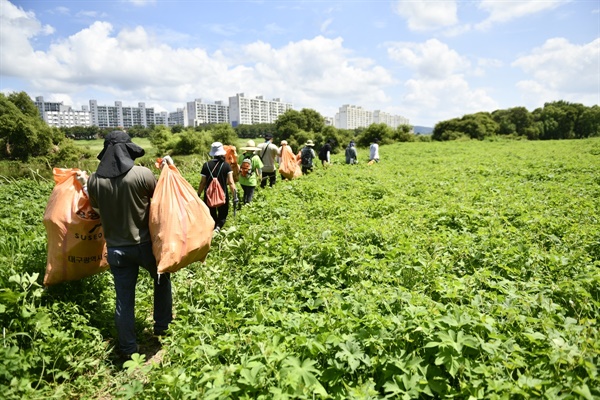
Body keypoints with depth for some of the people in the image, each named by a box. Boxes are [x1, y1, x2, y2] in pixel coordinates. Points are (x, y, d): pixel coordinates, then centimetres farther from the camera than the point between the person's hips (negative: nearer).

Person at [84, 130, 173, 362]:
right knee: (162, 279, 25)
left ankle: (128, 350, 21)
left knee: (124, 300, 11)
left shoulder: (94, 180, -6)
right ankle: (162, 326, 32)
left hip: (116, 248, 3)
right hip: (145, 244, -2)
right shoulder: (142, 174, -18)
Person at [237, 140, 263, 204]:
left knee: (245, 193, 24)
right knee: (250, 195, 7)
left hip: (242, 180, 4)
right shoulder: (255, 157, -13)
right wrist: (260, 177, 10)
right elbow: (259, 169, -7)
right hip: (251, 181, -4)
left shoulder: (241, 156, -5)